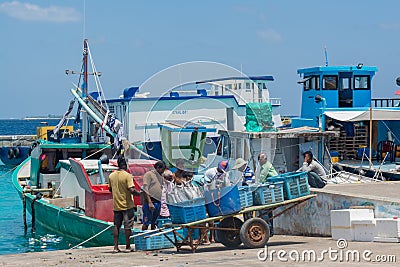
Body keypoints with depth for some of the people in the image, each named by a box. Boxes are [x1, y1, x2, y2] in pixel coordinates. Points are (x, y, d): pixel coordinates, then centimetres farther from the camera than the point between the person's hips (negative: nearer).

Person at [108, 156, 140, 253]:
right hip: (127, 205, -5)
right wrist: (140, 194, -5)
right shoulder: (127, 176, -15)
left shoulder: (111, 176, 3)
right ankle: (128, 247, 6)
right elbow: (132, 190, -21)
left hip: (116, 205, 5)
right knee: (128, 226, 3)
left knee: (116, 226, 10)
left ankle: (116, 247, 8)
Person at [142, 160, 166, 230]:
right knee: (146, 223, -6)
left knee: (154, 223, 10)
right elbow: (145, 190, -12)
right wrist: (149, 203, -19)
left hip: (158, 202, 8)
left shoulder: (160, 177, 19)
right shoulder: (148, 174, -5)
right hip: (150, 202, -8)